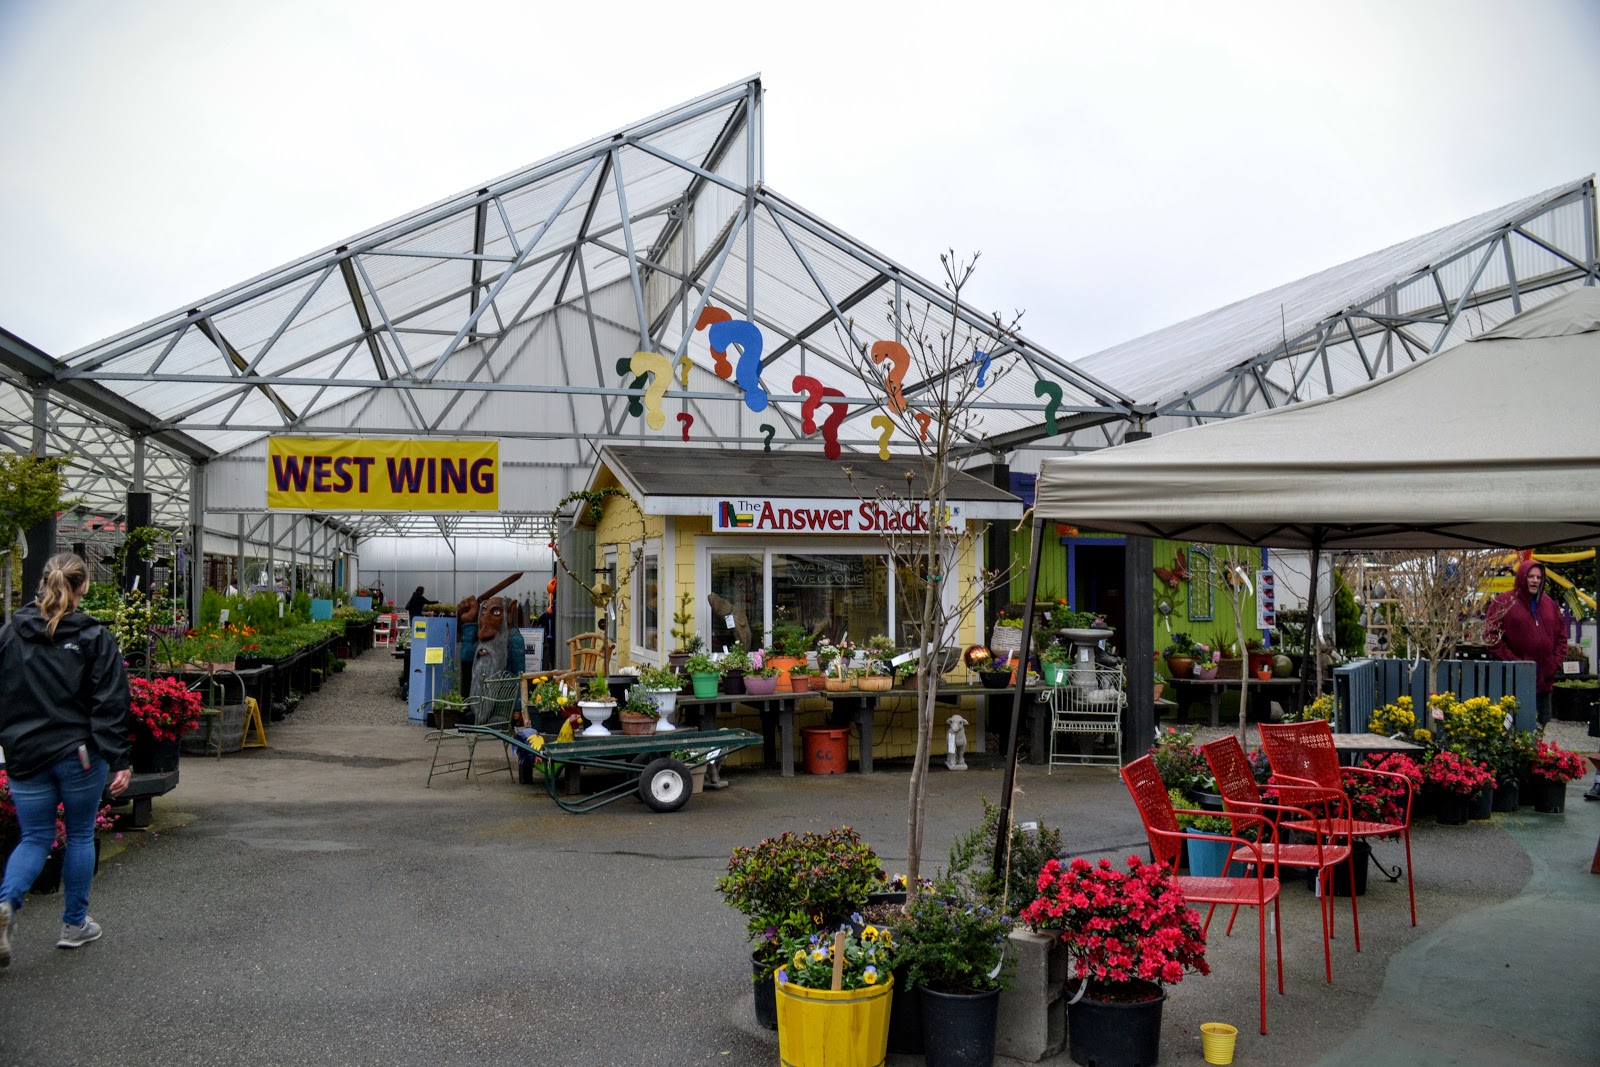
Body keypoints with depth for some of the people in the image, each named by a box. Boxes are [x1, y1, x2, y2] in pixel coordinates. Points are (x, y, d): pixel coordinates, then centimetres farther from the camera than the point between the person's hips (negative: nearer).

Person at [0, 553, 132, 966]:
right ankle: (75, 924, 21)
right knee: (80, 836, 13)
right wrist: (119, 761, -8)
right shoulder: (95, 637, -8)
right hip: (80, 754, -3)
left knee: (34, 837, 13)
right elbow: (111, 704, -11)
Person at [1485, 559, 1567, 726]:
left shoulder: (1549, 603, 14)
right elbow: (1491, 635, -8)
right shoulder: (1504, 602, -4)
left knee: (1542, 723, 12)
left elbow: (1561, 634, 21)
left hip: (1544, 679, 6)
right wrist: (1511, 660, -14)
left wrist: (1557, 661, 7)